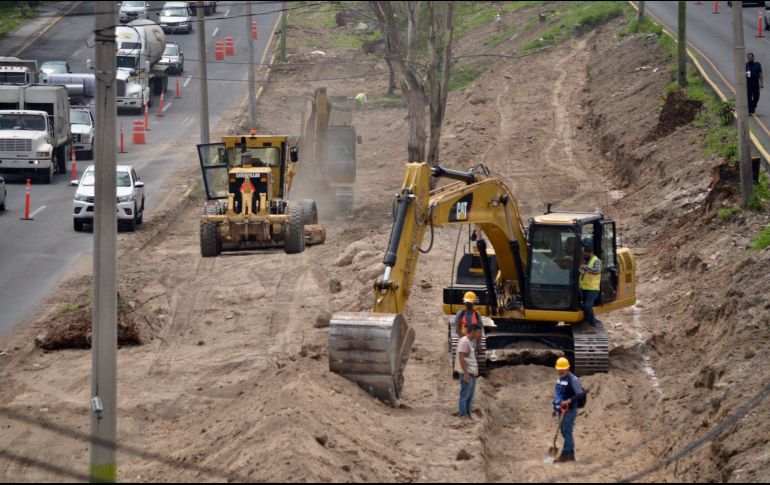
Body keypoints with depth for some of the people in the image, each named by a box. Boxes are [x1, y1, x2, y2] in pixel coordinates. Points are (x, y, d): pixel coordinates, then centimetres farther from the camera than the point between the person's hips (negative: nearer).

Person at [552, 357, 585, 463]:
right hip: (562, 410, 9)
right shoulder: (560, 379, 14)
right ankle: (571, 454, 20)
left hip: (570, 410, -9)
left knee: (567, 431, -9)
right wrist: (555, 408, 25)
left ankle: (564, 455, -8)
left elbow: (580, 394, -20)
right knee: (565, 432, 12)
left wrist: (569, 401, -31)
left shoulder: (573, 380, -14)